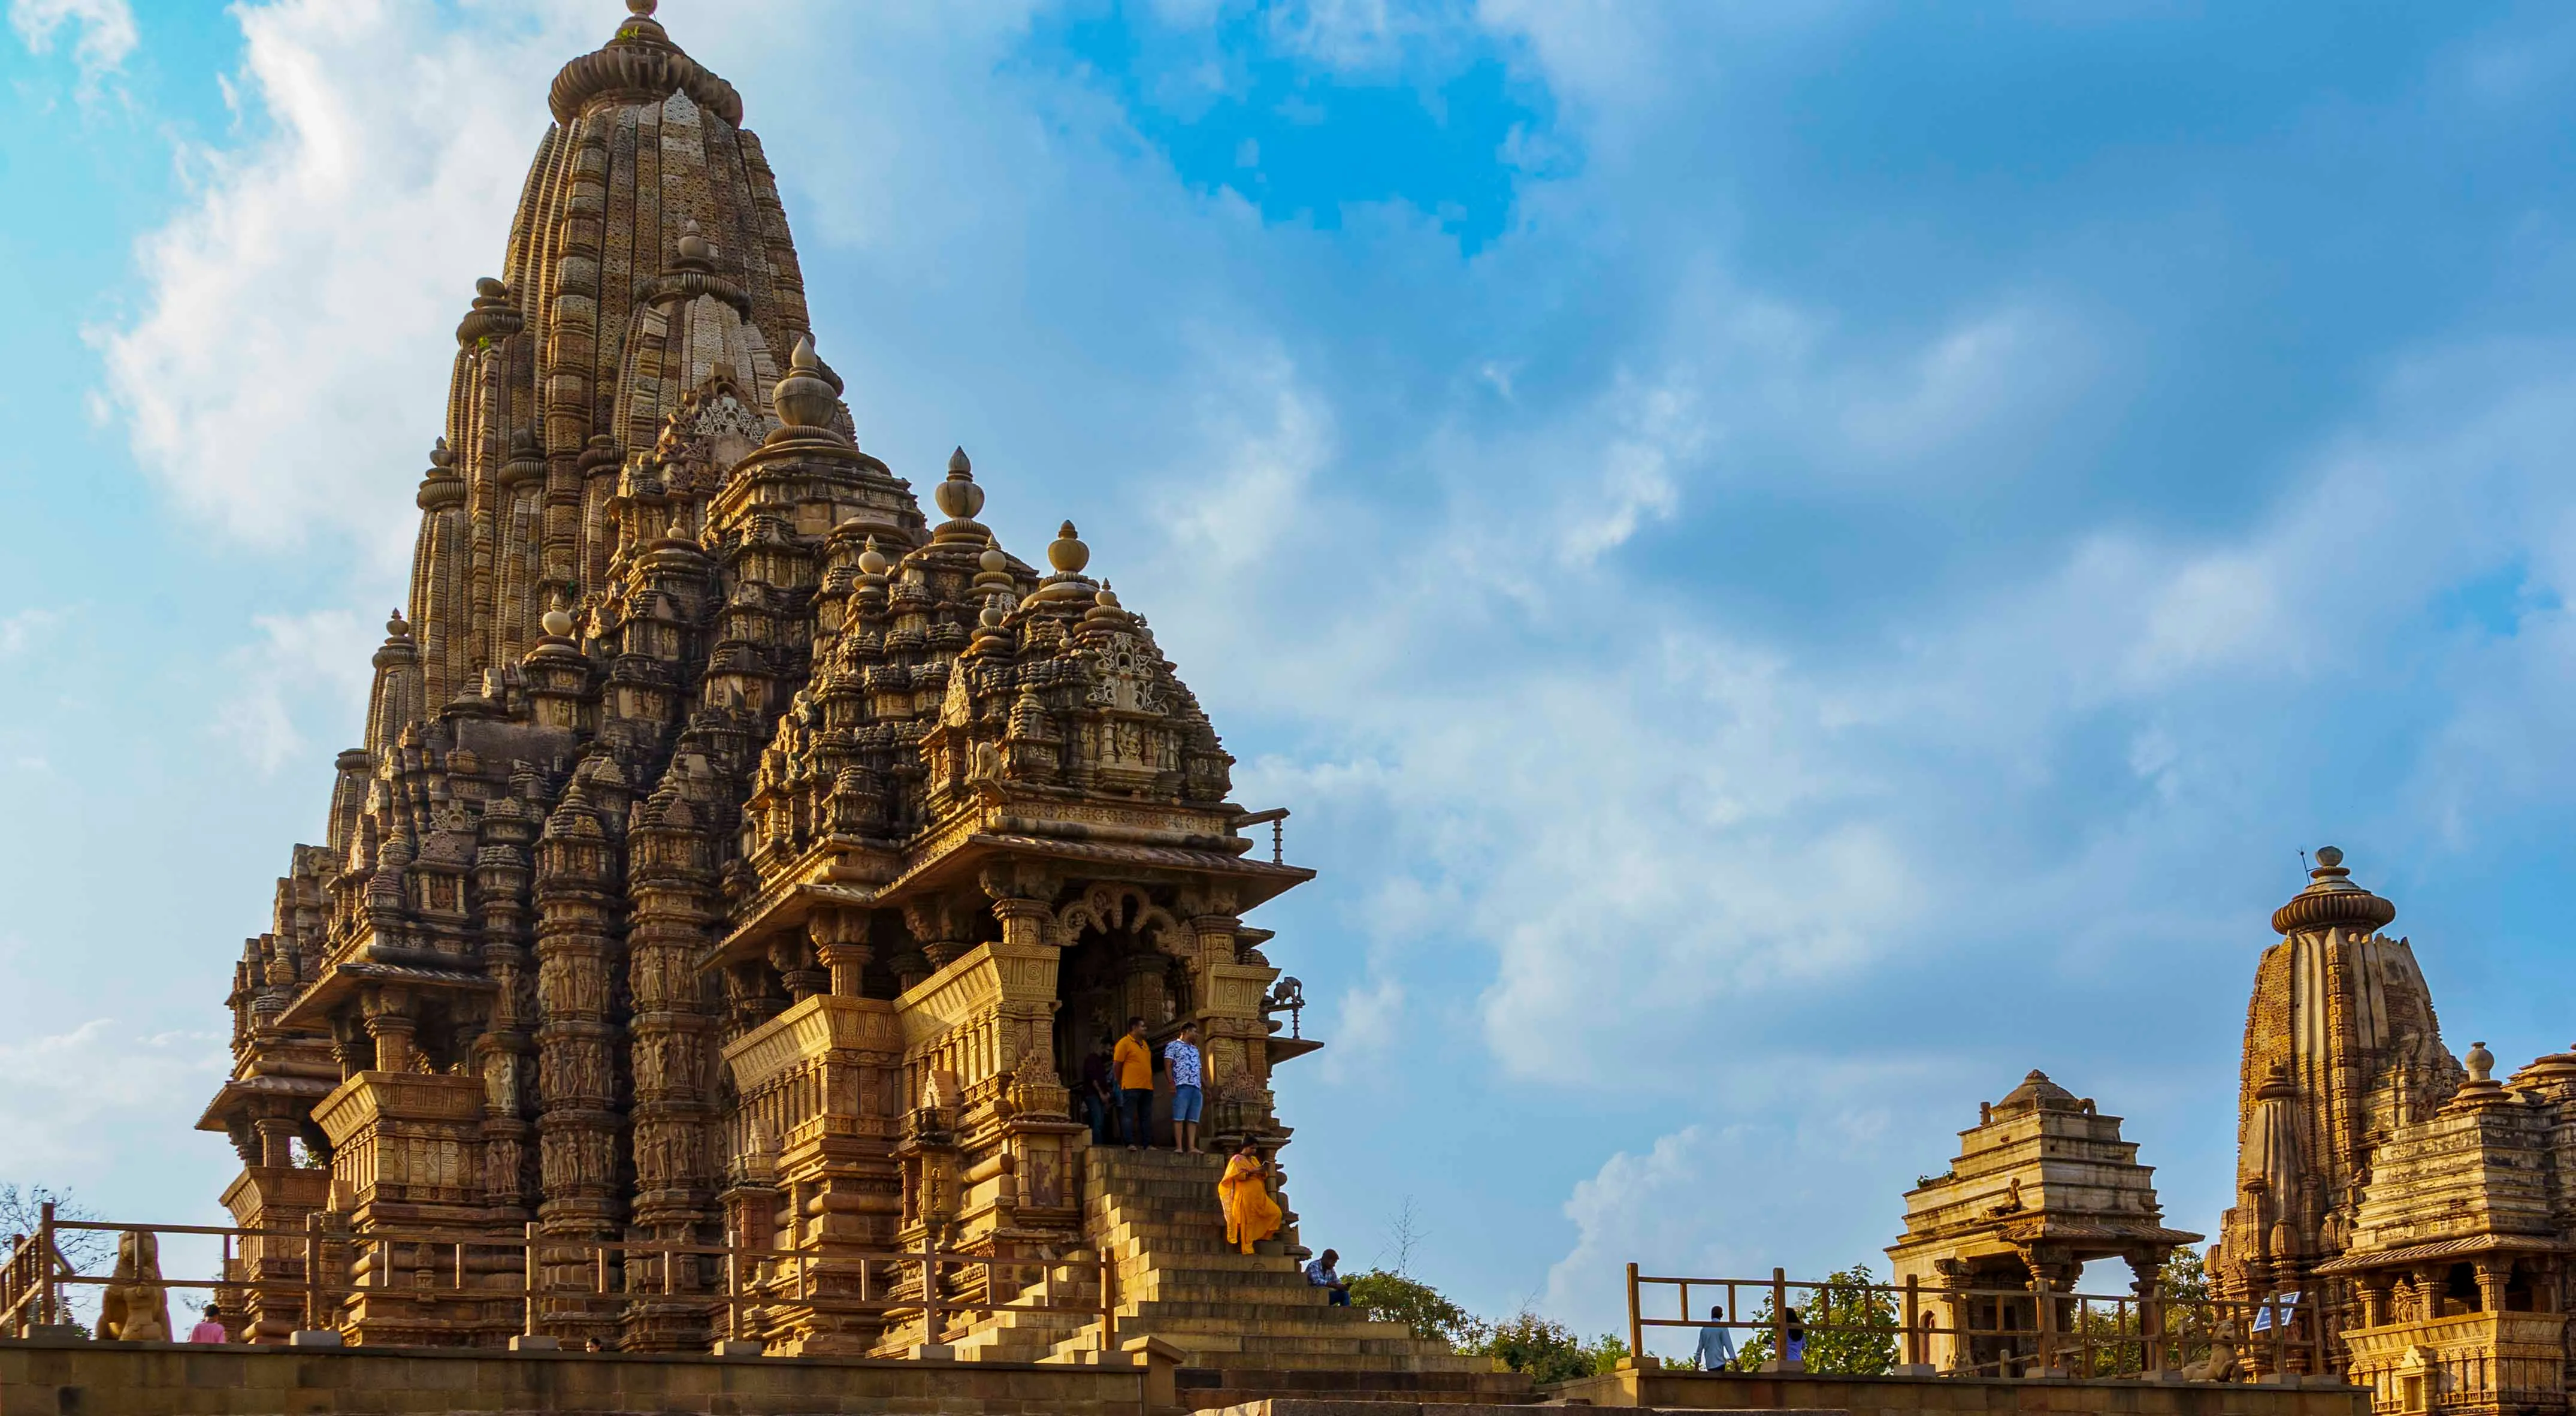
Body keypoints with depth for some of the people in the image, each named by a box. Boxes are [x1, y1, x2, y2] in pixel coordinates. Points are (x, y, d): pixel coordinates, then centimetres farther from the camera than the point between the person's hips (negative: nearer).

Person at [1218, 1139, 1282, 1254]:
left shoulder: (1254, 1159, 21)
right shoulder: (1237, 1159, 1)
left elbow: (1263, 1176, 20)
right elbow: (1236, 1175, -13)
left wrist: (1263, 1172, -3)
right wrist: (1252, 1172, -17)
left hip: (1259, 1196, 7)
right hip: (1246, 1196, -7)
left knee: (1275, 1213, -3)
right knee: (1248, 1221, -9)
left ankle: (1263, 1236, 6)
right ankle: (1248, 1249, -6)